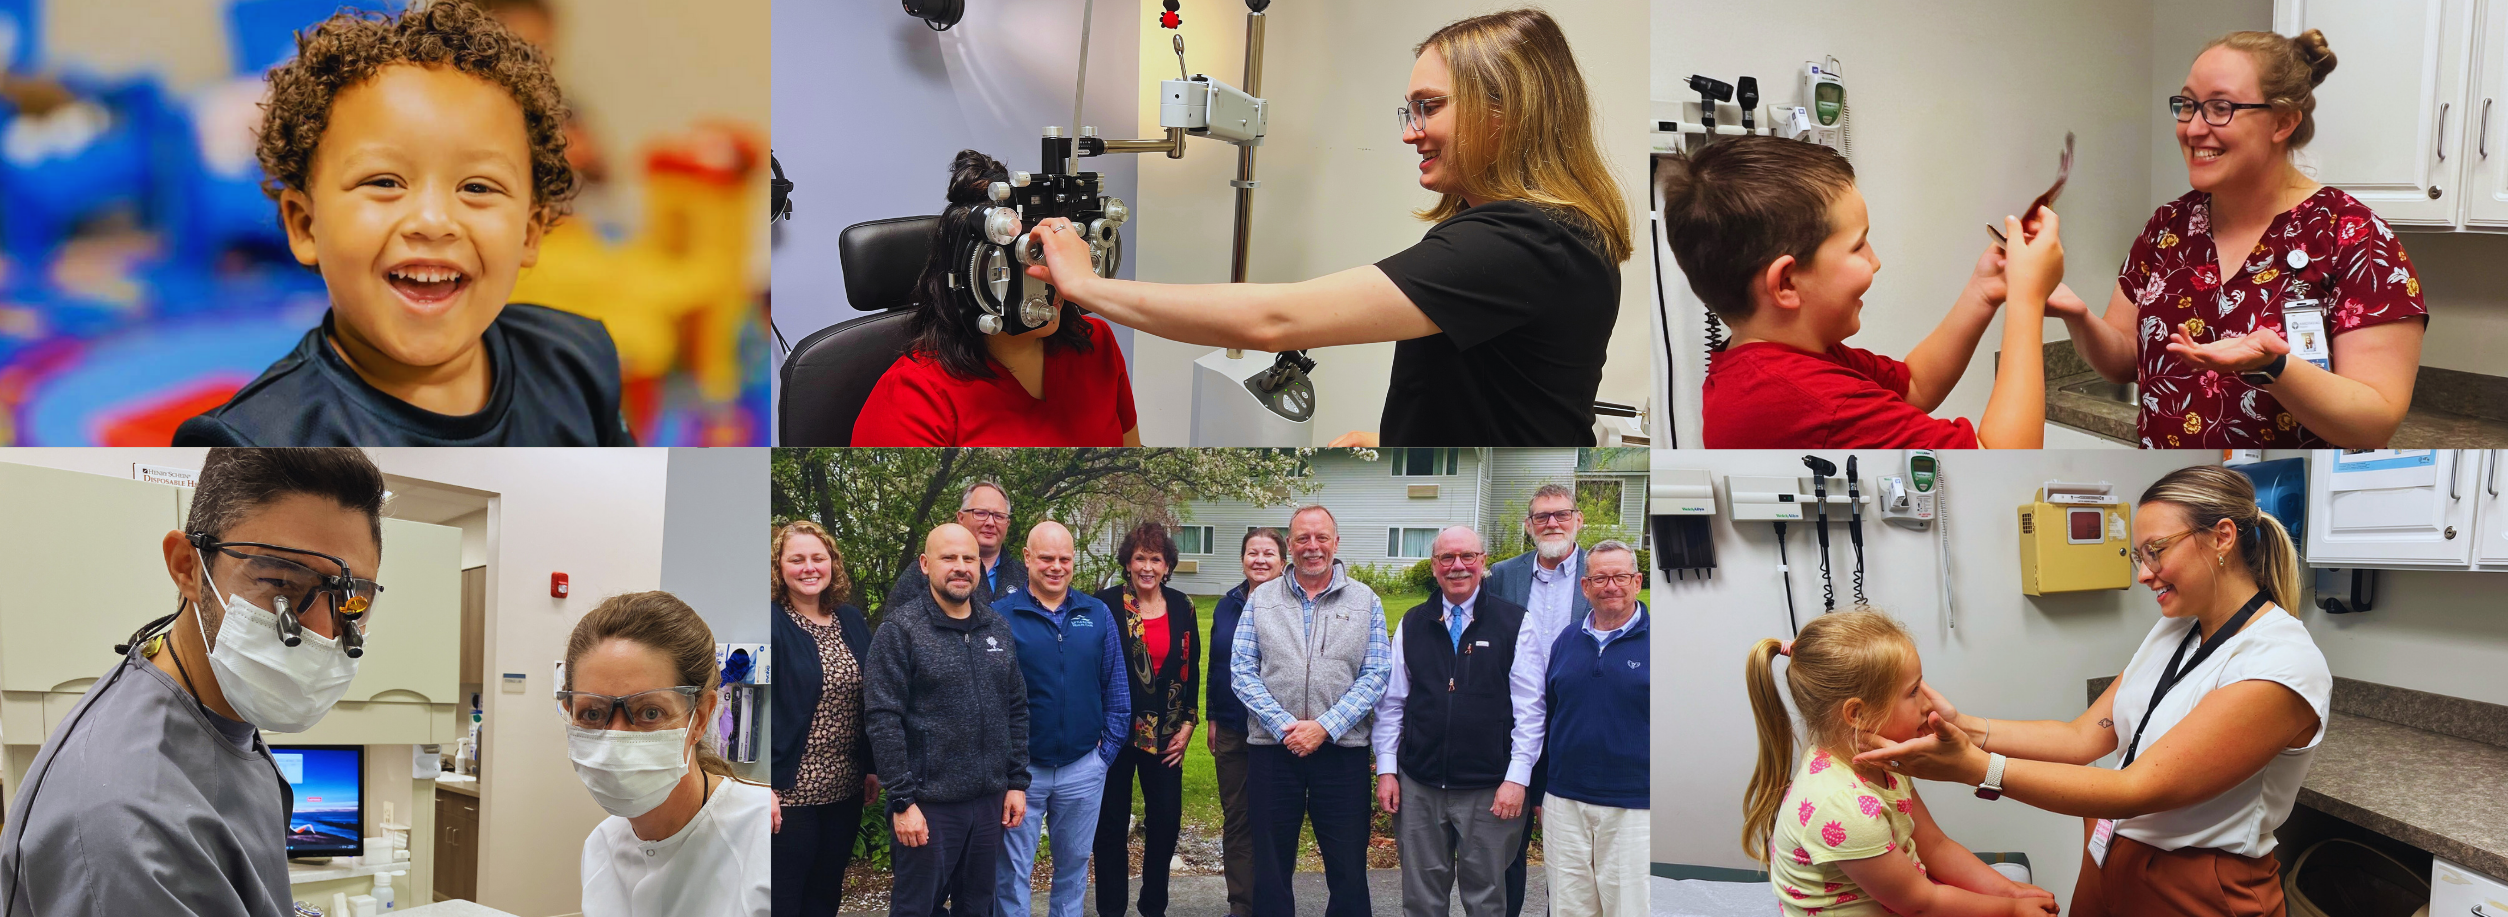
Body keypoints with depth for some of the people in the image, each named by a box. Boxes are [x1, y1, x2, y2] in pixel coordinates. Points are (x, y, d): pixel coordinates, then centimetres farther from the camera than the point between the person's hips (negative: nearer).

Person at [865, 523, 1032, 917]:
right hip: (928, 804, -5)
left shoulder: (998, 628, 9)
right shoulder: (901, 628, -8)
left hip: (990, 801, 5)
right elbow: (882, 719, -12)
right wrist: (902, 801, -15)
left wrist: (1017, 782, 8)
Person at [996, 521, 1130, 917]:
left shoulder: (1097, 614, 3)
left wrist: (1107, 749, 2)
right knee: (1012, 871, 7)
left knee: (1074, 866, 16)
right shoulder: (1001, 616, -6)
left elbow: (1116, 689, 7)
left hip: (1084, 769, 3)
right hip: (1020, 767, -2)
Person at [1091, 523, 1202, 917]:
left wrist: (1187, 725, 4)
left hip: (1165, 734, 3)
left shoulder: (1182, 607, 4)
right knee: (1112, 824, 4)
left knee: (1166, 820, 6)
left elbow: (1192, 669, 9)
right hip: (1116, 732, -3)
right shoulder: (1106, 604, -6)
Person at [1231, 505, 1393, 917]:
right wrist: (1283, 726, -11)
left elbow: (1375, 676, -2)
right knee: (1271, 867, 7)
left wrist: (1324, 727, -12)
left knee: (1349, 870, 3)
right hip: (1271, 747, 1)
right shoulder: (1261, 599, 7)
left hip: (1342, 749, -1)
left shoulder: (1365, 601, 5)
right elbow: (1242, 671, 2)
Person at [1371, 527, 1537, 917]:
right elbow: (1391, 703, 10)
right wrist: (1386, 770, 4)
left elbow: (1529, 707, -3)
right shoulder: (1412, 624, 8)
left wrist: (1517, 778, -9)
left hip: (1489, 791, -2)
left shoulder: (1514, 623, -1)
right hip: (1418, 786, 3)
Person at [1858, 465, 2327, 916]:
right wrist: (1963, 726, -13)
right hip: (2109, 862, 7)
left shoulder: (2284, 666, -22)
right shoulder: (2175, 631, 6)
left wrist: (1973, 767, -33)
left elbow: (2139, 790, -27)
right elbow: (2083, 737, 2)